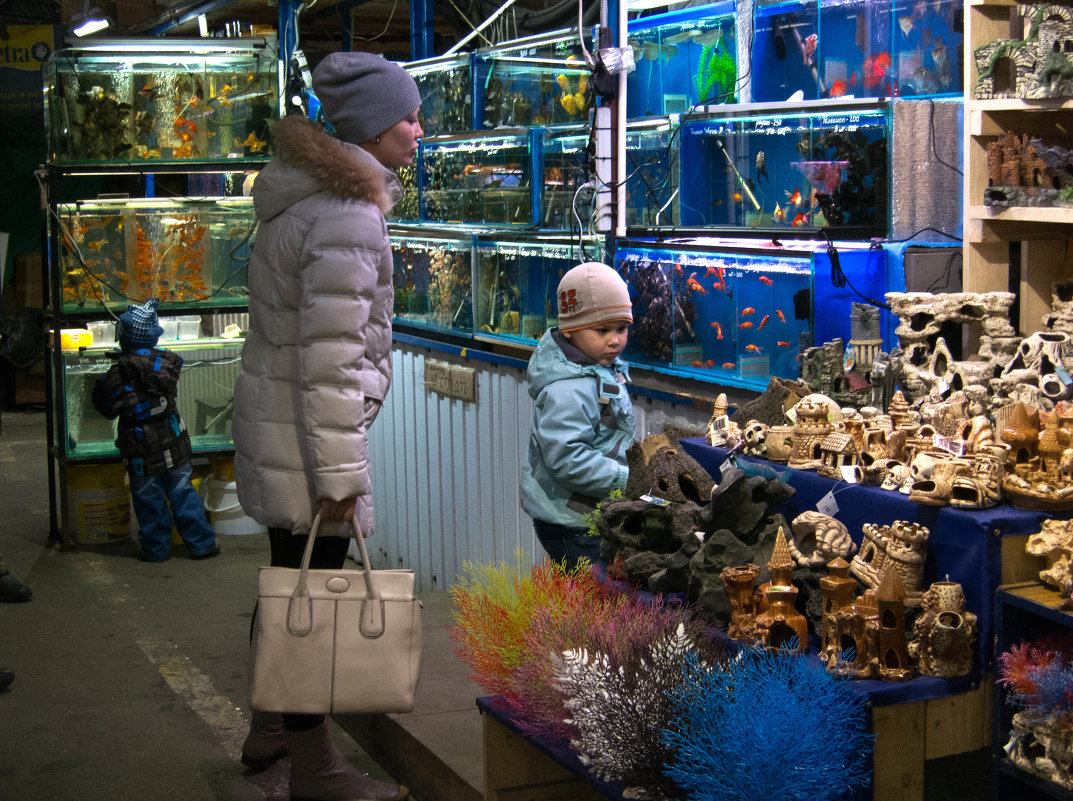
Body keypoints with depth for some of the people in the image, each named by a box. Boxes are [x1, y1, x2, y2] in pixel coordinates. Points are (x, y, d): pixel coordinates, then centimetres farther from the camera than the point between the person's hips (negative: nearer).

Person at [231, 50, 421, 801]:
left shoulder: (305, 192, 10)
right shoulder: (346, 215, -21)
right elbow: (331, 359, -24)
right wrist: (340, 471, -20)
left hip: (270, 413, 10)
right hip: (306, 428, -10)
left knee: (290, 580, 22)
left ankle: (271, 726, 38)